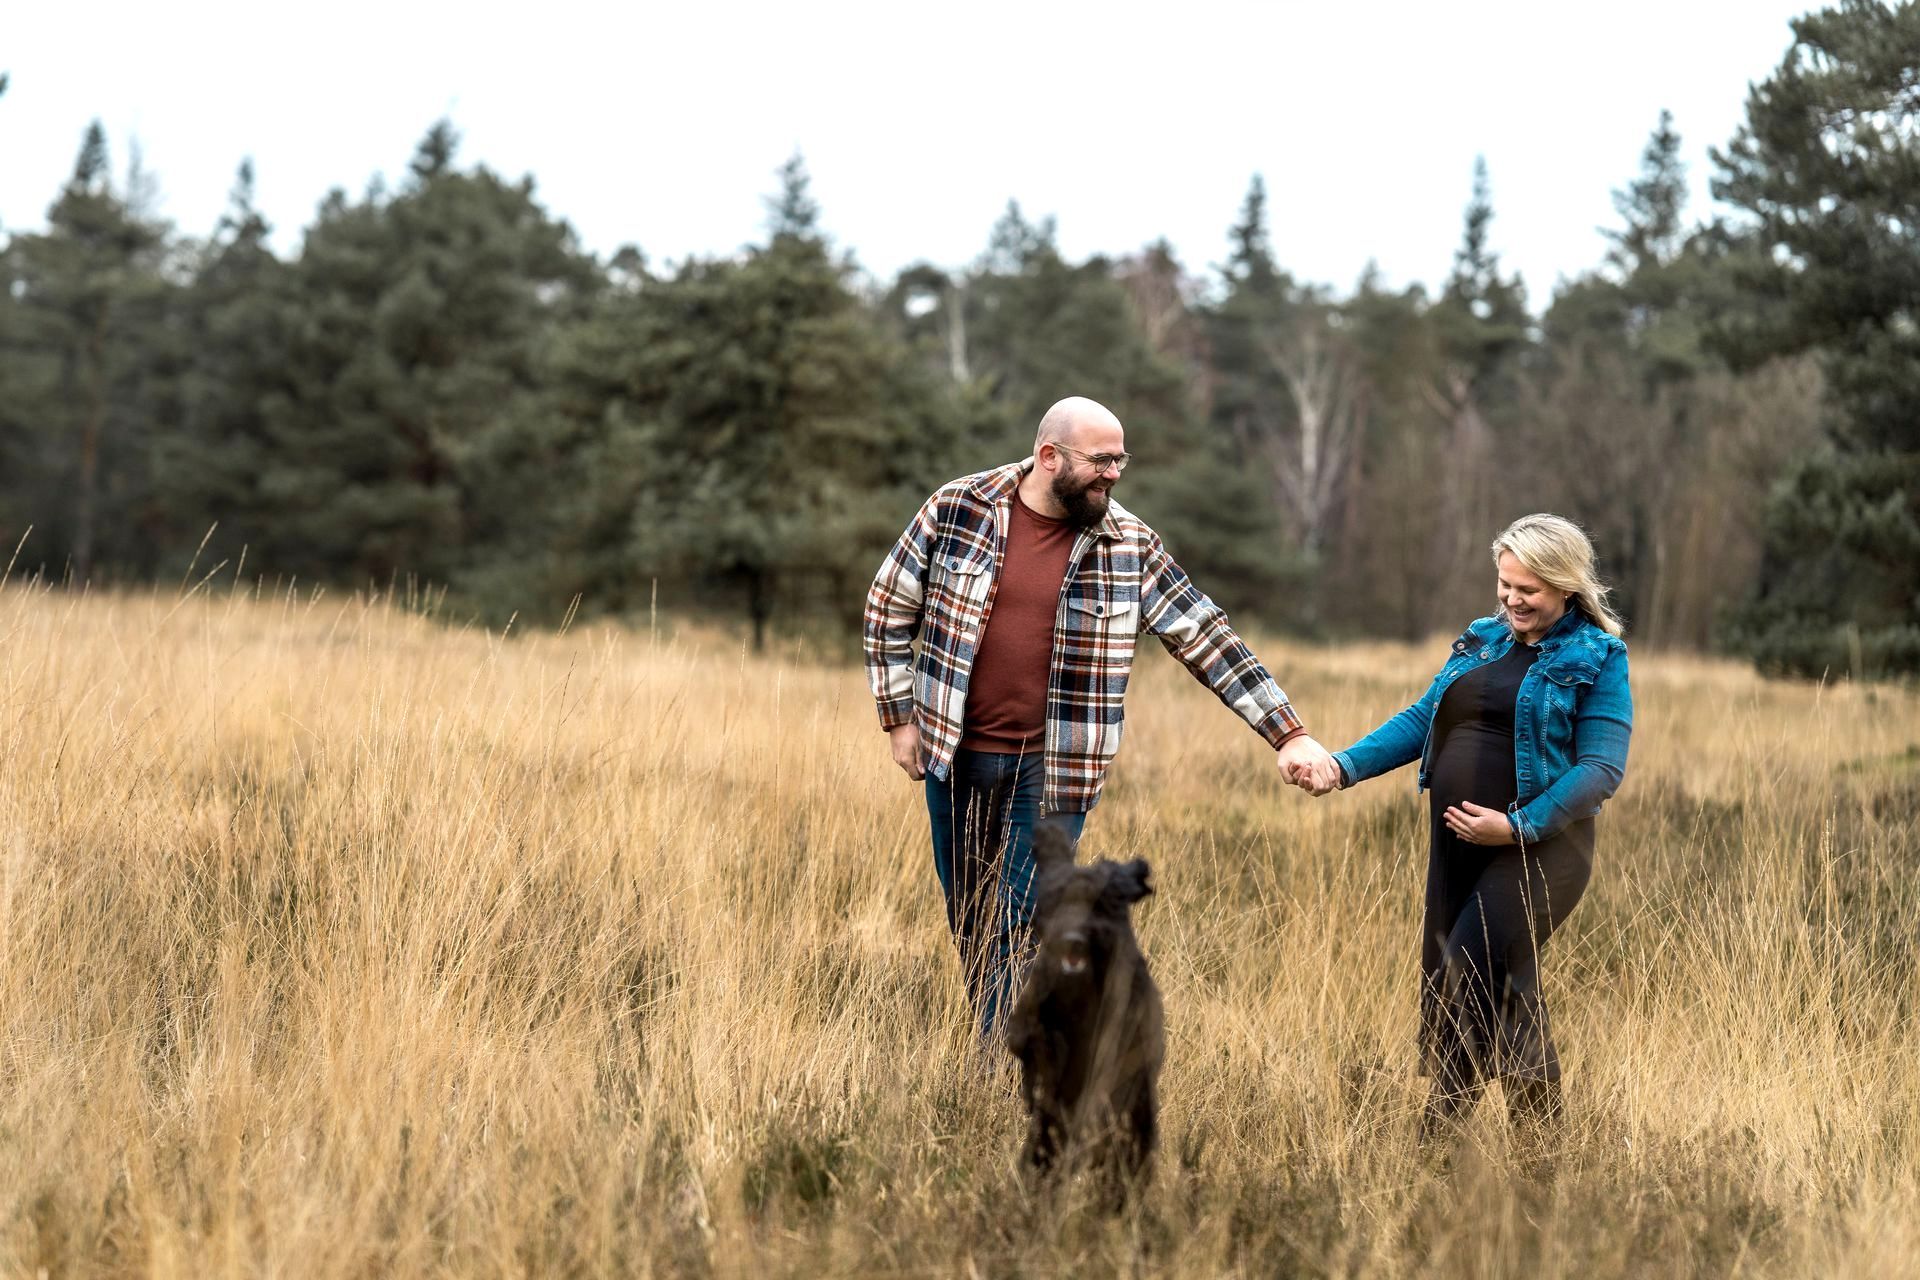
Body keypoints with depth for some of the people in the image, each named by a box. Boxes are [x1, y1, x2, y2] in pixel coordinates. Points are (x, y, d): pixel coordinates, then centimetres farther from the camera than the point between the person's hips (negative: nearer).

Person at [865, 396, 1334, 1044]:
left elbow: (1208, 639, -1)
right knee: (967, 922, 12)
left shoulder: (1130, 546, -3)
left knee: (1024, 933, -5)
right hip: (953, 754, 1)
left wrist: (1289, 734, -5)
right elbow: (890, 609, 5)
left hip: (1052, 771, -1)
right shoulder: (957, 509, -5)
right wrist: (898, 718, 3)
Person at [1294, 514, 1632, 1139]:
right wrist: (1345, 765, -1)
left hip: (1540, 849, -6)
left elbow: (1602, 768, -11)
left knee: (1473, 975, -20)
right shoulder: (1482, 642, 15)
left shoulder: (1597, 659, -3)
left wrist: (1519, 826, -20)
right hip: (1456, 845, 6)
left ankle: (1435, 1139, -17)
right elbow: (1421, 720, 14)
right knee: (1506, 993, 7)